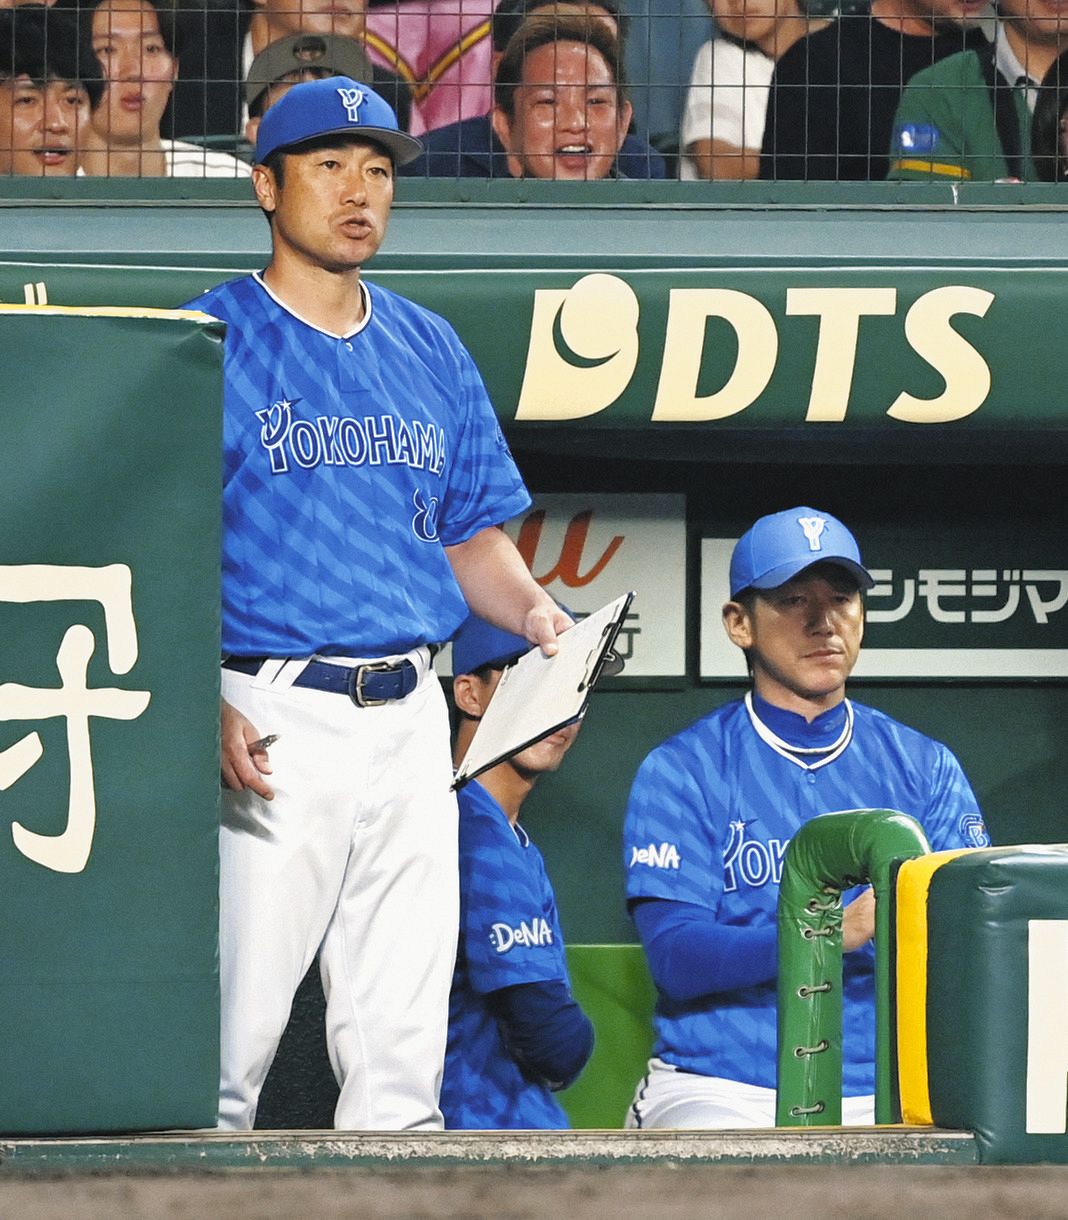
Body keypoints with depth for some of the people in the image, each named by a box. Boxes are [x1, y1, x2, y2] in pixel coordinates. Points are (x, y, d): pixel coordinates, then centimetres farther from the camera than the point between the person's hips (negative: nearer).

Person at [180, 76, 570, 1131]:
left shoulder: (431, 352, 16)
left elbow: (472, 532, 22)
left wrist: (532, 611, 0)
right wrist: (206, 705, -21)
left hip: (410, 718, 6)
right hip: (272, 719, -6)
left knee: (401, 1042, 6)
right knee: (232, 1032, -9)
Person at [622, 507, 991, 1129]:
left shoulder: (925, 768, 14)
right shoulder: (682, 772, 5)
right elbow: (676, 956, -7)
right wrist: (837, 933, -22)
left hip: (885, 1094, 2)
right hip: (723, 1093, -2)